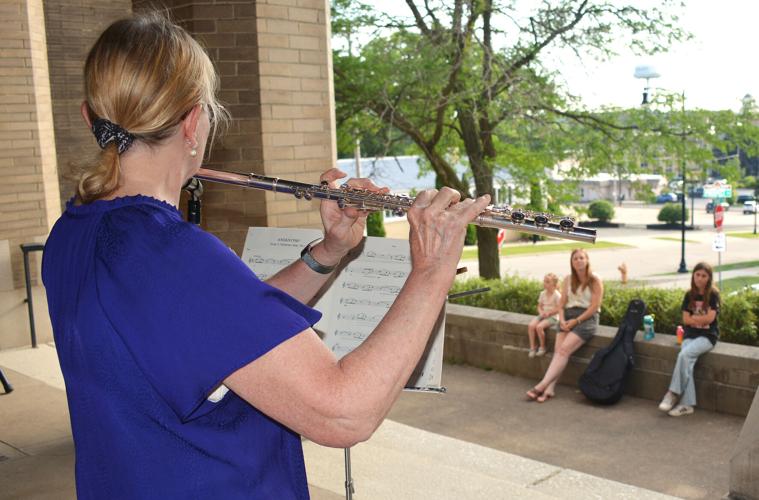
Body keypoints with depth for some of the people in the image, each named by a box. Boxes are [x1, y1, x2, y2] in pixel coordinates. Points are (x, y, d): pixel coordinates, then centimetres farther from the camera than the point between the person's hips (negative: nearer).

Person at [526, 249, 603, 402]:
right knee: (558, 350, -19)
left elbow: (595, 306, -8)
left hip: (587, 318, -4)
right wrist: (562, 320, -8)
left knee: (564, 350, -23)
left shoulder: (595, 280, -1)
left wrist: (576, 321, -14)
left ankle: (542, 385, -29)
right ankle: (550, 389, -30)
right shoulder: (568, 280, 13)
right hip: (568, 316, 5)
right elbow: (562, 304, 11)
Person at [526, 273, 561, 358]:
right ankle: (532, 348, -14)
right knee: (531, 325, -21)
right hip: (542, 315, 6)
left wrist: (548, 313, -18)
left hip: (553, 317, -6)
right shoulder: (542, 294, 9)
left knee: (539, 327, -30)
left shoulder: (557, 295, -10)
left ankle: (542, 347, -9)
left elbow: (558, 308, -12)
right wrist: (541, 312, -7)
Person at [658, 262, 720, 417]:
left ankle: (674, 393, -21)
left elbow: (710, 318, -12)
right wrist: (701, 319, -7)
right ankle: (687, 405, -22)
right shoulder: (689, 295, 9)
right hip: (690, 335, 4)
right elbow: (686, 320, 3)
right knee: (686, 363, -21)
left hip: (708, 336, -4)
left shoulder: (713, 295, -2)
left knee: (684, 354, -29)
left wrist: (693, 318, -1)